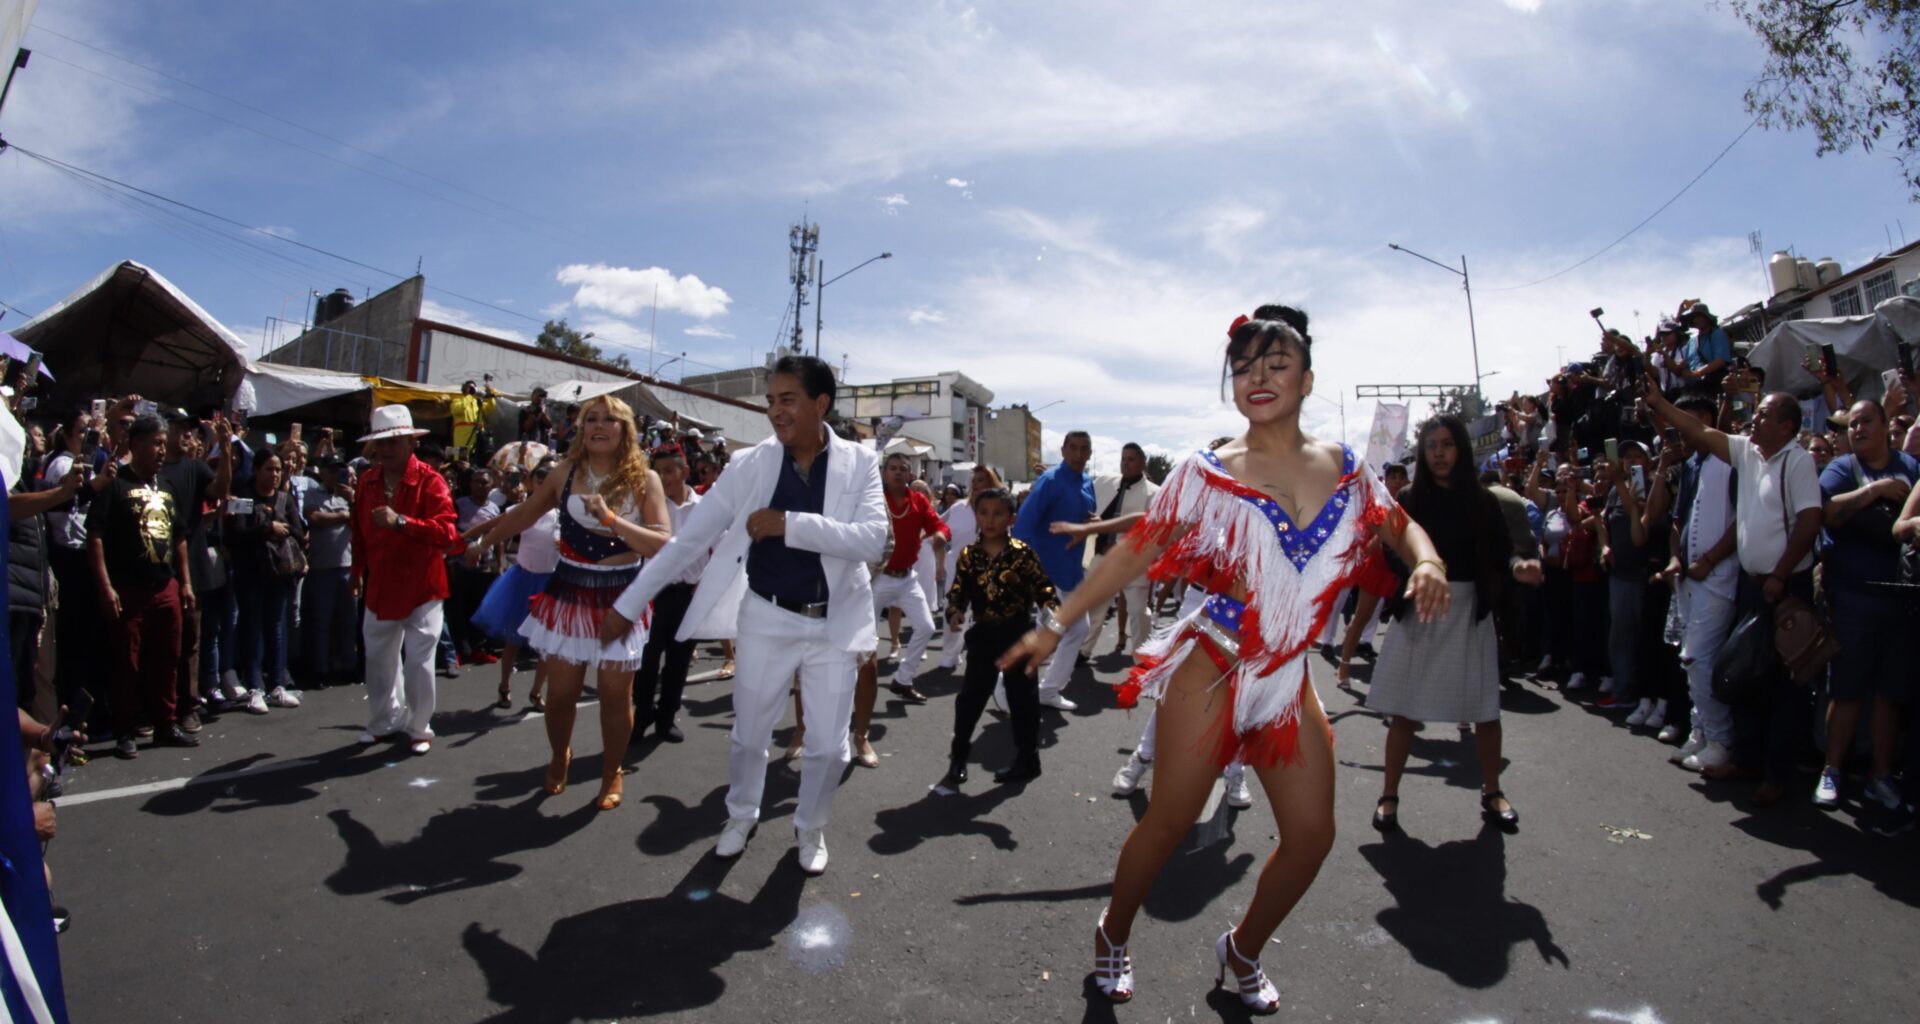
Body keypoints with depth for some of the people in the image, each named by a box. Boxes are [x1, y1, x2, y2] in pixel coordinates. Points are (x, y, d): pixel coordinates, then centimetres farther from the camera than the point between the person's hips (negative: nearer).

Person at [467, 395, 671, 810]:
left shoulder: (644, 479, -7)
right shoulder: (567, 473, 0)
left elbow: (664, 544, -16)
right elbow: (522, 515, 16)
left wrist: (610, 519, -26)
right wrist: (482, 541, 26)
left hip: (620, 598, -2)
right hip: (569, 593, 2)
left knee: (615, 693, 4)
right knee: (561, 691, 9)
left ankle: (612, 773, 27)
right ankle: (560, 757, 38)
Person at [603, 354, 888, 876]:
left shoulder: (860, 464, -8)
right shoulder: (749, 464, -7)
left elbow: (874, 539, -21)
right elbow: (689, 538, -5)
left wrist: (789, 524, -28)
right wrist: (629, 603, -6)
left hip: (832, 623, 0)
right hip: (765, 619, 1)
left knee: (829, 745, 6)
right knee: (749, 735, 15)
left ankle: (811, 827, 35)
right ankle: (741, 816, 44)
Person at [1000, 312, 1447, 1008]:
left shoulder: (1345, 468, 5)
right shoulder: (1208, 473, -6)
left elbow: (1401, 526, 18)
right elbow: (1135, 553, -6)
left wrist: (1427, 563, -6)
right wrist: (1057, 625, -9)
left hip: (1289, 681, 5)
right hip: (1212, 671, -4)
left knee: (1311, 833, 7)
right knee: (1168, 823, 3)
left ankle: (1244, 950, 33)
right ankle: (1113, 936, 30)